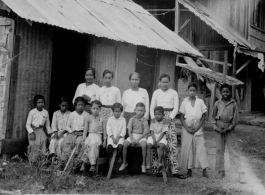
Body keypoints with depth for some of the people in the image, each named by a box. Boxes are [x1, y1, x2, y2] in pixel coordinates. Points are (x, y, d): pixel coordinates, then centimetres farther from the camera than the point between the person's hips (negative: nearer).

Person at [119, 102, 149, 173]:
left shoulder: (145, 120, -3)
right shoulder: (132, 119, 3)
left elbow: (145, 132, -7)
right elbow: (129, 130, 0)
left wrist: (138, 140, -16)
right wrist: (132, 139, -14)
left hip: (141, 136, -2)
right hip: (132, 135, 2)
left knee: (144, 145, -32)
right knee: (125, 144, -23)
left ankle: (143, 164, -17)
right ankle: (124, 163, -6)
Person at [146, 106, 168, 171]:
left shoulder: (164, 124, 5)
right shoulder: (153, 123, 14)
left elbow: (163, 133, -5)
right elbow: (152, 132, 4)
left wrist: (158, 141, -17)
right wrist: (154, 140, -15)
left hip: (161, 138, -2)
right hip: (153, 137, 2)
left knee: (162, 146, -34)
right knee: (148, 145, -27)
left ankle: (160, 162, -28)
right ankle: (148, 164, -29)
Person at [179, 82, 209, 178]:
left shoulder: (200, 102, 4)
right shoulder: (184, 102, 3)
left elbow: (204, 116, 5)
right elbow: (181, 117, 3)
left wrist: (197, 127, -6)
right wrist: (187, 128, -8)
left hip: (198, 128, 0)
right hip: (187, 128, 0)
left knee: (201, 147, -7)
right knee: (187, 148, -1)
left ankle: (204, 170, -7)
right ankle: (189, 170, 7)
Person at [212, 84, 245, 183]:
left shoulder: (233, 104, -3)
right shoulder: (217, 103, 3)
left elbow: (236, 119, -1)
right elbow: (213, 116, 12)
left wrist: (229, 128, -8)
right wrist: (215, 126, -2)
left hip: (229, 130, -3)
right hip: (219, 130, 3)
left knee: (234, 151, -5)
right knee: (219, 150, 7)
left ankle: (241, 174, -5)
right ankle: (221, 171, 18)